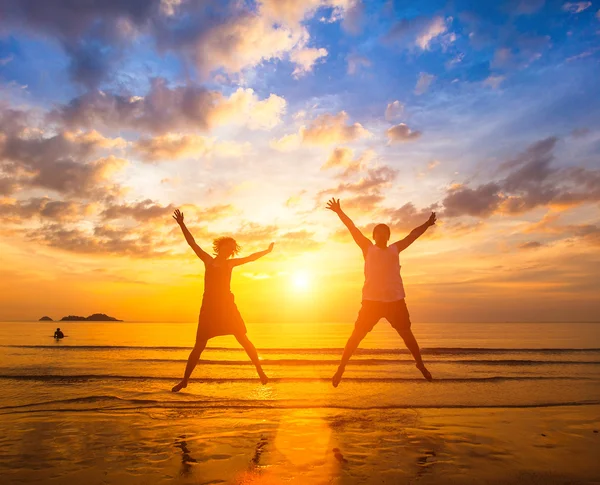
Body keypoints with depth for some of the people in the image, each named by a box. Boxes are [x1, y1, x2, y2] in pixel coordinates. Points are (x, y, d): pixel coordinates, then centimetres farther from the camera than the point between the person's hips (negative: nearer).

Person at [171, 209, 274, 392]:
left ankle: (260, 371, 10)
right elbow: (192, 243, 7)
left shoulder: (230, 263, 12)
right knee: (199, 346, 0)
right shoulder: (208, 260, 8)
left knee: (243, 340, -1)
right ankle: (184, 380, 12)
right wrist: (182, 225, 4)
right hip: (209, 306, -1)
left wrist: (267, 251, 21)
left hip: (227, 305, 1)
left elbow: (250, 258, 19)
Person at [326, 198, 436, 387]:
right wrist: (340, 212, -3)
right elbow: (353, 229, 1)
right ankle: (341, 368, 9)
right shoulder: (368, 248, 6)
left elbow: (413, 235, 20)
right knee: (357, 335, -2)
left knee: (407, 334, 14)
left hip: (395, 300, 3)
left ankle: (420, 364, 34)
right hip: (372, 300, -2)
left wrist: (427, 224, 19)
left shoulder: (395, 249, 13)